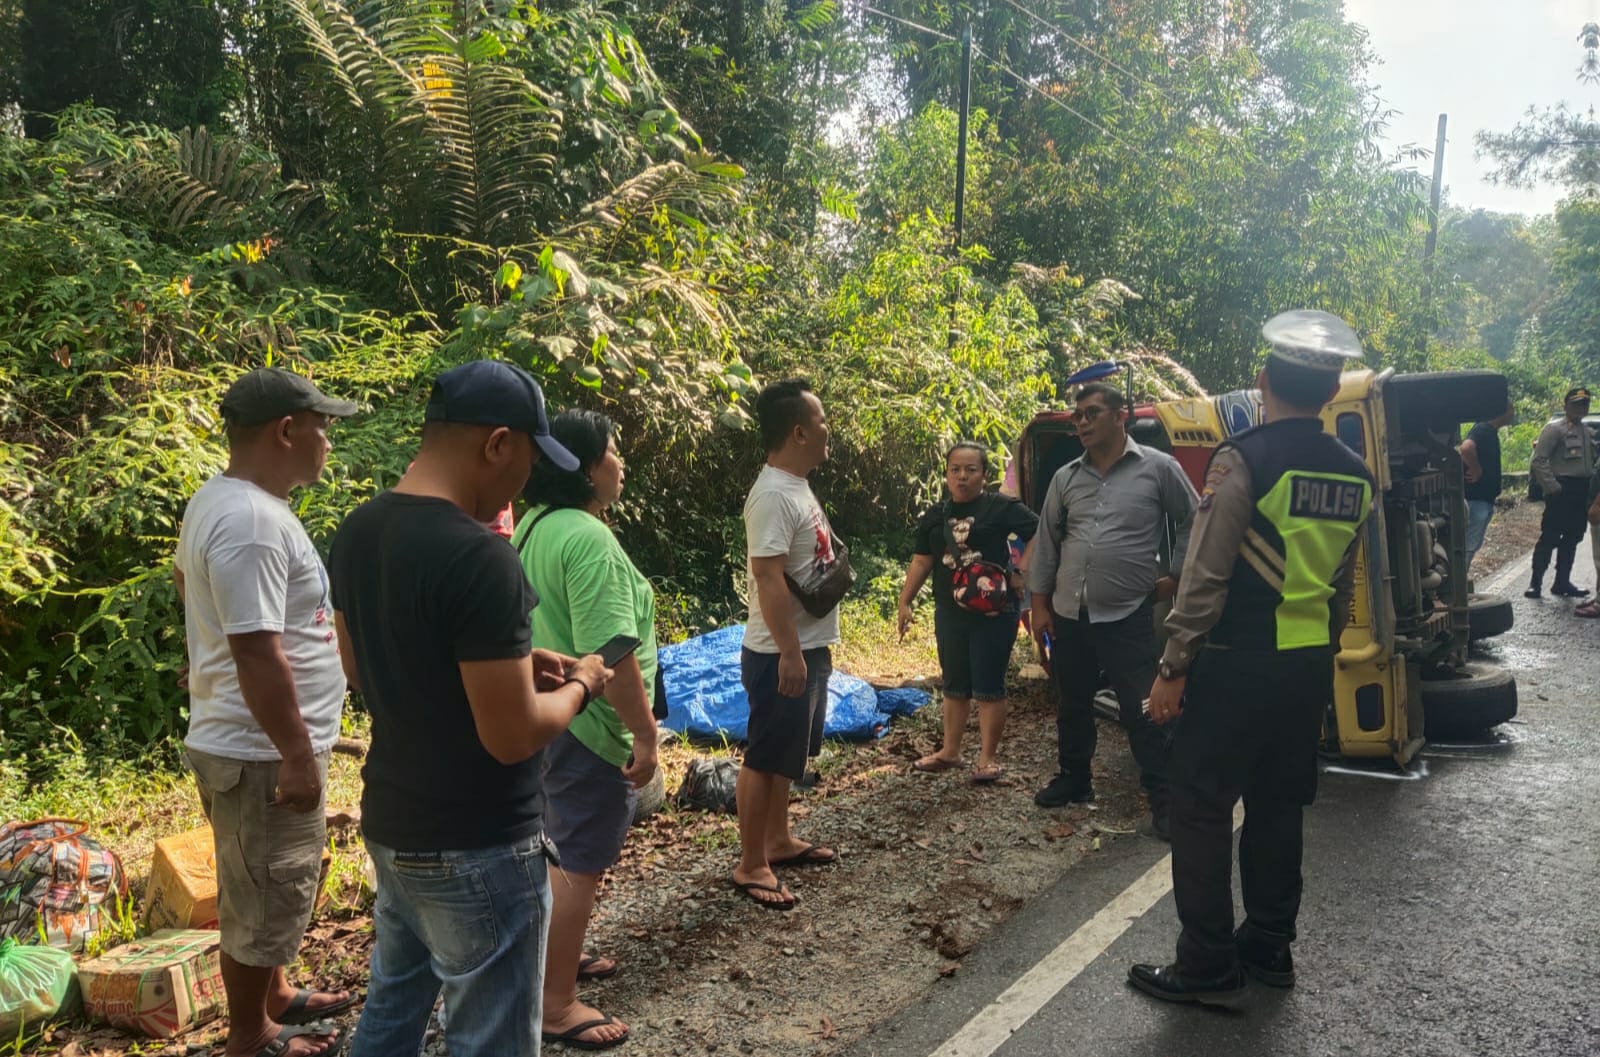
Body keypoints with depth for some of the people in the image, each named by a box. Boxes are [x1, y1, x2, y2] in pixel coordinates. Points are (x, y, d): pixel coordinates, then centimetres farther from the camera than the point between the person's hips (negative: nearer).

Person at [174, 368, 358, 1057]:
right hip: (263, 754, -10)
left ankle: (273, 997, 43)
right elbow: (256, 650, -29)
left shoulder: (216, 501, 8)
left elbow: (187, 582, 23)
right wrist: (298, 756, -24)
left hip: (243, 742, 10)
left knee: (270, 888, 25)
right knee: (264, 897, 7)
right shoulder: (252, 521, -26)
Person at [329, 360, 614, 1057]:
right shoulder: (480, 559, -27)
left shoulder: (358, 531, -1)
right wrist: (580, 685, -5)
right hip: (477, 850, -8)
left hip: (390, 826, 8)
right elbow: (512, 736, -25)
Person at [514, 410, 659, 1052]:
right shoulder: (588, 539, -24)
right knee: (578, 865, 2)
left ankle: (557, 956, 40)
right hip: (588, 728, -10)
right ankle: (557, 1005, 13)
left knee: (564, 850, 24)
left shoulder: (534, 526, 7)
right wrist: (644, 733, -22)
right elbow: (610, 652, -28)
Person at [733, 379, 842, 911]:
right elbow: (769, 579, -26)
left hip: (809, 647, 10)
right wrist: (789, 653, -26)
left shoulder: (796, 485, 11)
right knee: (765, 759, 1)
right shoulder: (773, 495, -22)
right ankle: (751, 866, 12)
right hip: (782, 654, -10)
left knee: (786, 756, 20)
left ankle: (779, 841, 35)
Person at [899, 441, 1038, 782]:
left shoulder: (1002, 508, -8)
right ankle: (950, 751, 26)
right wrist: (905, 601, 8)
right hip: (949, 614, 5)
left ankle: (988, 757, 11)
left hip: (993, 613, -5)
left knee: (988, 687, 1)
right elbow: (921, 562, 12)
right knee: (954, 685, 15)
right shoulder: (935, 516, 8)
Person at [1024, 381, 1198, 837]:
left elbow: (1192, 522, 5)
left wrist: (1175, 577, 2)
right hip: (1069, 615, 5)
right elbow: (1046, 542, 12)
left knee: (1142, 711, -2)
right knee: (1072, 705, 16)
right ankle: (1073, 778, 32)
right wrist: (1040, 603, 10)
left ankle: (1163, 798, 7)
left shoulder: (1158, 468, -4)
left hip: (1128, 616, -5)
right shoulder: (1066, 478, 8)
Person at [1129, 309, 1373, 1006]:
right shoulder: (1354, 476, 7)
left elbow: (1205, 578, -16)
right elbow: (1343, 587, 13)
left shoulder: (1244, 459, -14)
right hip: (1308, 669, 7)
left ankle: (1207, 967, 7)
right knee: (1278, 807, 17)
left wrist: (1173, 668, -11)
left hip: (1236, 664, -7)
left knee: (1201, 810, 2)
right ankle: (1269, 948, 28)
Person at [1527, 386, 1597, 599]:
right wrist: (1552, 487, -17)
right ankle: (1536, 582, -3)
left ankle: (1562, 581, 18)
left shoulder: (1588, 432, 17)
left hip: (1582, 491, 7)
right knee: (1549, 537, -7)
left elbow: (1593, 460, 23)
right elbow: (1539, 461, -13)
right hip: (1562, 490, -7)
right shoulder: (1555, 429, -7)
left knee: (1572, 538, 11)